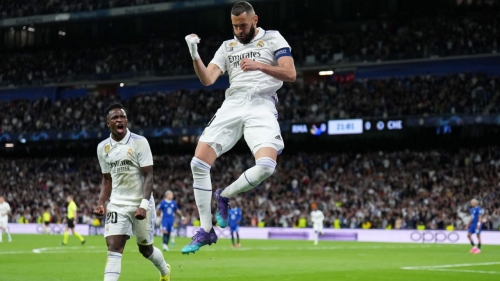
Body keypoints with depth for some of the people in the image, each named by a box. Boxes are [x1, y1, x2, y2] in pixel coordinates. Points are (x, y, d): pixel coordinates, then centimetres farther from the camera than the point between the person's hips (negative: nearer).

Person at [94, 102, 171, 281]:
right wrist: (101, 203, -1)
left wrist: (144, 205, -22)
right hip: (117, 205, 3)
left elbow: (148, 176, -12)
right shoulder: (103, 147, 4)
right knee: (113, 248, -13)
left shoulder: (139, 142, -10)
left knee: (145, 248, 12)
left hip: (140, 203, -3)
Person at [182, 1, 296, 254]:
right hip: (232, 105, 3)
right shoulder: (228, 47, 18)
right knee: (199, 162, -12)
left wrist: (259, 65, -13)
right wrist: (195, 56, -9)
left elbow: (290, 74, -2)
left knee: (266, 166, -27)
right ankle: (205, 230, -2)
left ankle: (224, 196, 3)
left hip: (261, 106, -3)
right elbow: (207, 79, 7)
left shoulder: (273, 39, 9)